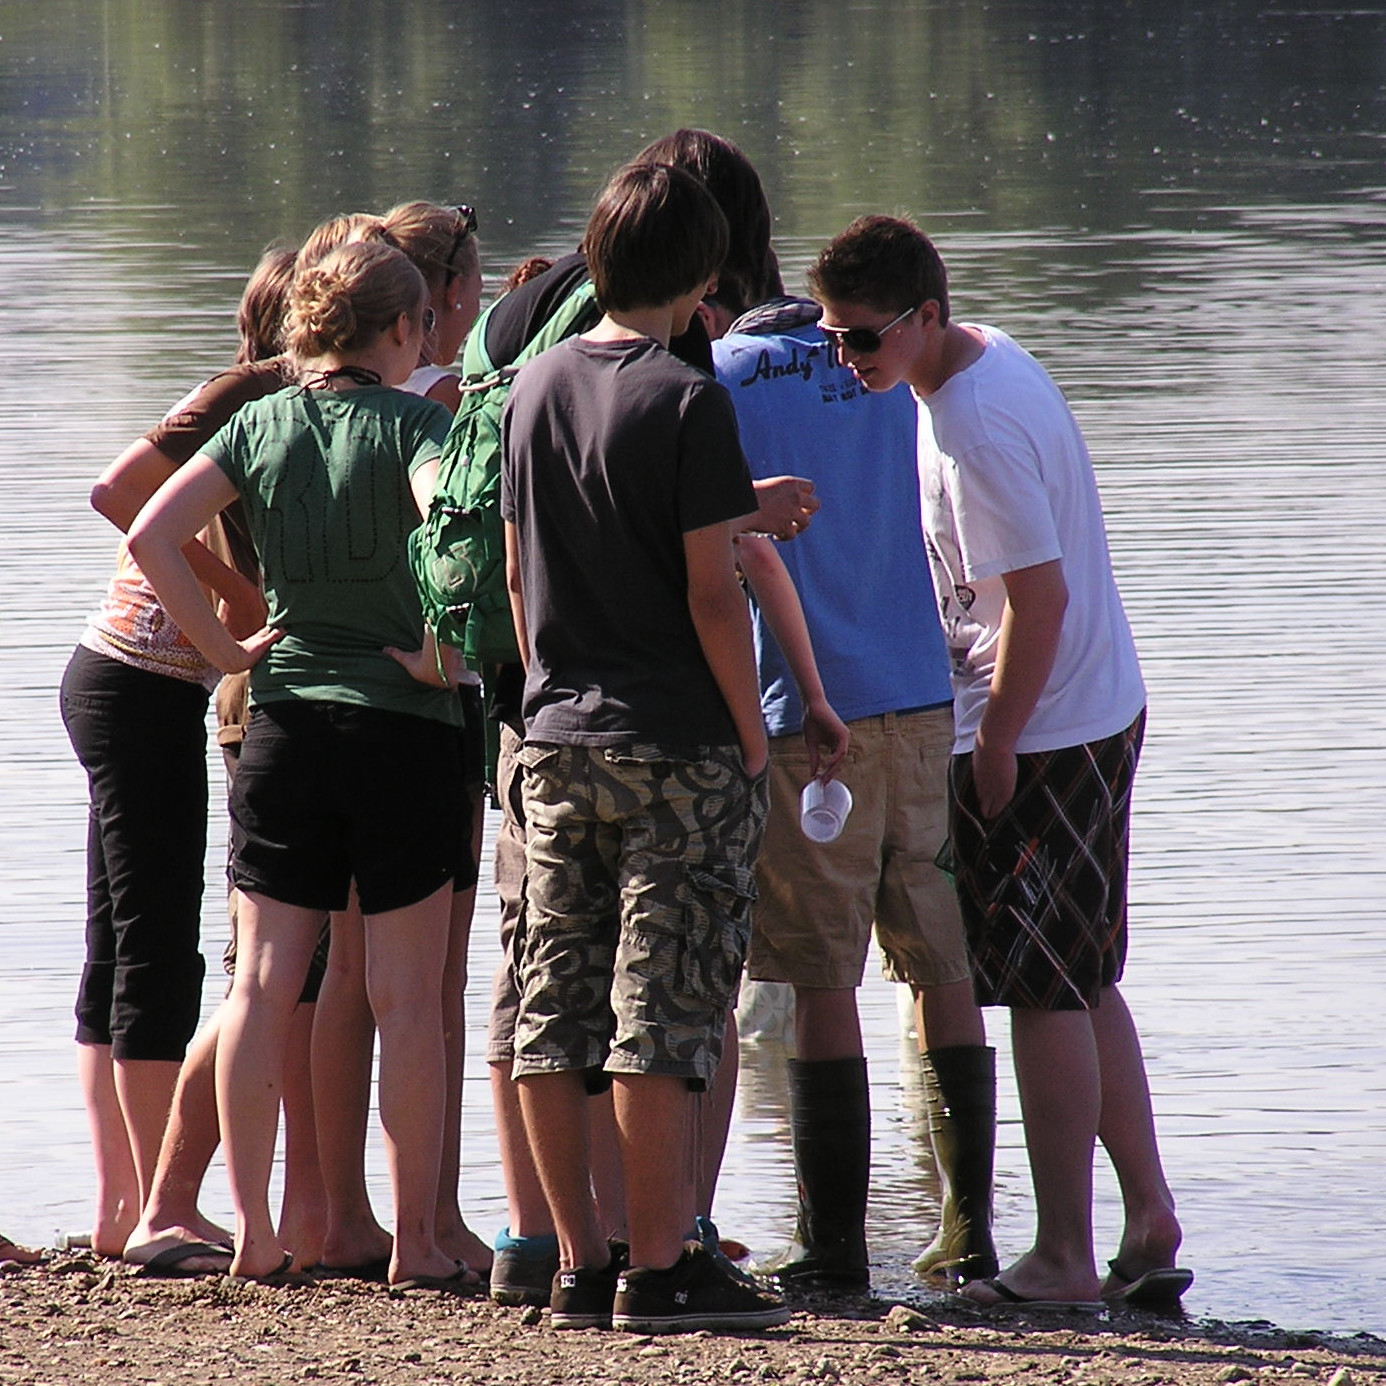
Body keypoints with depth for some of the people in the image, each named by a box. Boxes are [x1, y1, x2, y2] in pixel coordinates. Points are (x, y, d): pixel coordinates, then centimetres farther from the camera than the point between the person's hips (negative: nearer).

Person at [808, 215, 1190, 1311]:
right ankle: (1149, 1217, 20)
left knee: (1047, 995, -3)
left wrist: (995, 747, -16)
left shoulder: (976, 431, -23)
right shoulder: (988, 354, 7)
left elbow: (1038, 598, -25)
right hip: (1103, 715, 10)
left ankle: (1063, 1259, 2)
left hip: (1039, 733, -10)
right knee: (1084, 986, 15)